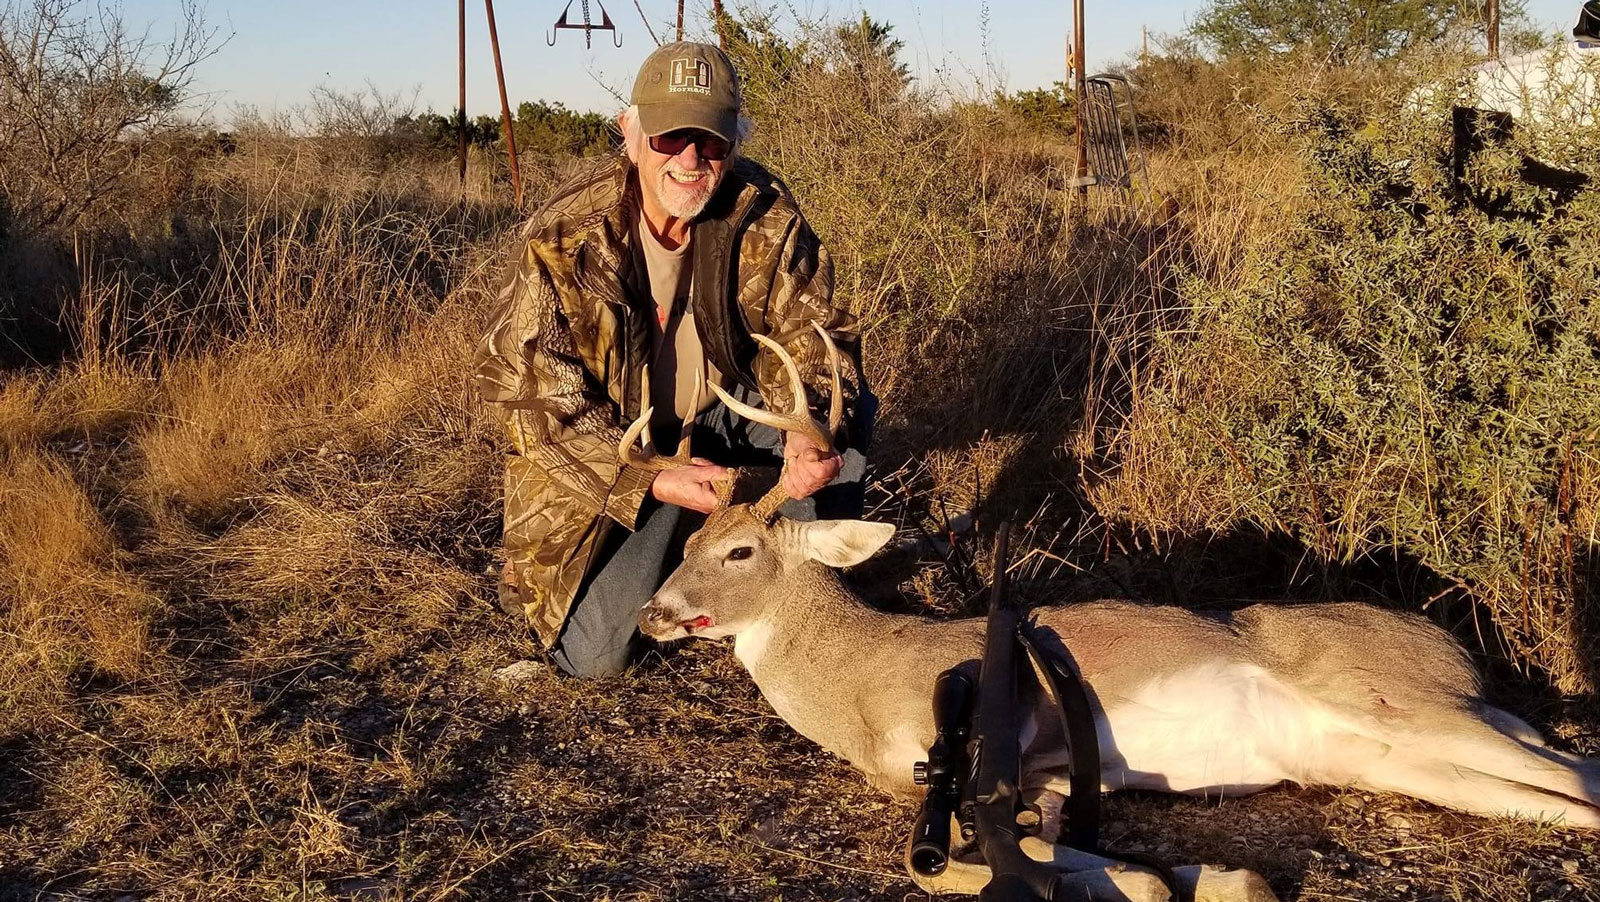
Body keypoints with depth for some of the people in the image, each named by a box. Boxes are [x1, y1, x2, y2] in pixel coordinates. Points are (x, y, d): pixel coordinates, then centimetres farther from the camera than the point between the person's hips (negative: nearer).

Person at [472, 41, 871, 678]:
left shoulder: (764, 214, -14)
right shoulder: (564, 238, -23)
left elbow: (811, 334, -11)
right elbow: (529, 397, -21)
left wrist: (814, 431, -35)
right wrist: (654, 481, -32)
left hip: (725, 413, 3)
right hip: (607, 458, -3)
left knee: (848, 412, -21)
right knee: (595, 654, -15)